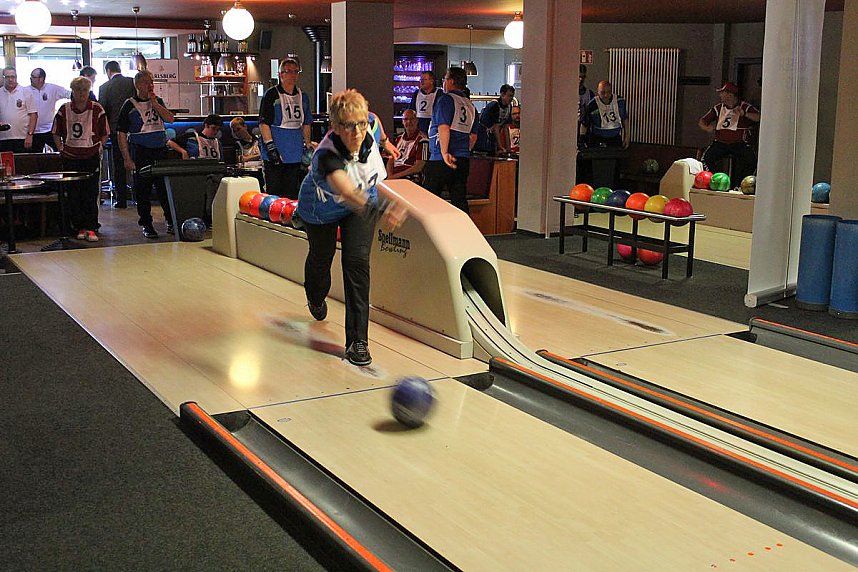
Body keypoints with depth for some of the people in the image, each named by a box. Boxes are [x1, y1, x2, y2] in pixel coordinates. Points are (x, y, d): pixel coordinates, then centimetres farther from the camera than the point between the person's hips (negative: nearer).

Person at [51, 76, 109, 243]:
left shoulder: (97, 109, 0)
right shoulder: (64, 109, 4)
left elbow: (105, 133, 10)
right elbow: (56, 133, 15)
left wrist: (99, 147, 1)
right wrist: (61, 149, 6)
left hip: (91, 156, -2)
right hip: (70, 158, 2)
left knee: (91, 193, -3)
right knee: (73, 193, 2)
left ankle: (91, 228, 0)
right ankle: (79, 227, 11)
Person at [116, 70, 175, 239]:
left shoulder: (158, 101, 12)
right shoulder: (130, 105, -1)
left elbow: (170, 119, -4)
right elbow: (122, 133, -3)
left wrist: (154, 103, -9)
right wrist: (127, 159, -8)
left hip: (161, 150, 3)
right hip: (140, 152, -3)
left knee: (166, 187, 4)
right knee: (142, 190, 2)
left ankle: (171, 221, 16)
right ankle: (146, 224, 13)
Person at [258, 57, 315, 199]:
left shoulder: (302, 97, 14)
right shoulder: (271, 95, -3)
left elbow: (306, 124, 22)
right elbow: (264, 123, -8)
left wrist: (308, 143, 13)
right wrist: (270, 146, -16)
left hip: (295, 154, 5)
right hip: (275, 155, -5)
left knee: (291, 194, 9)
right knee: (274, 192, -3)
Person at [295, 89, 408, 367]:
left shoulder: (369, 129, -28)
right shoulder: (326, 156, -45)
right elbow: (348, 192, -65)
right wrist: (381, 208, -82)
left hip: (362, 205, 2)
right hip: (321, 210, -2)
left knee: (356, 260, -14)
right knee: (320, 258, 17)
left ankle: (357, 340, -10)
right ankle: (316, 299, 57)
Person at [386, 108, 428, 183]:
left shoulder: (422, 140, -2)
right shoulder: (399, 138, 20)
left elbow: (418, 167, -9)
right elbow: (391, 159, 17)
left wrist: (396, 176, -11)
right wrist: (390, 176, -4)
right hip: (394, 177, 6)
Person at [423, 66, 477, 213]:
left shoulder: (445, 99, -8)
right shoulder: (470, 105, 15)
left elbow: (444, 128, -19)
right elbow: (473, 136, 19)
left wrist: (444, 153, -18)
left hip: (440, 160, -7)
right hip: (463, 161, 7)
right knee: (460, 200, 8)